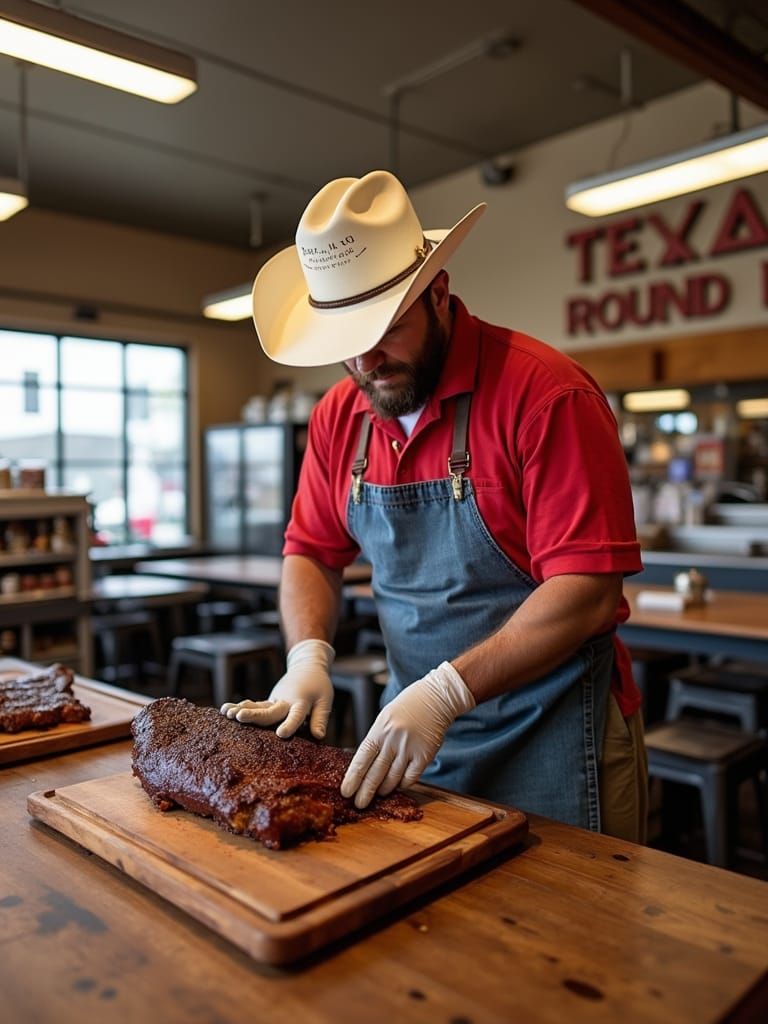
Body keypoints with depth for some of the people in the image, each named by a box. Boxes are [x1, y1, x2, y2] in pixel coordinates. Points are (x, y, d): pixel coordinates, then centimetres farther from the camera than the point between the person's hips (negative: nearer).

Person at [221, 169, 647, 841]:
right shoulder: (338, 416, 1)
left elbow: (588, 590, -22)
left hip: (549, 736, -5)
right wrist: (309, 657, -10)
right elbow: (311, 556, 9)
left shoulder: (544, 393, -19)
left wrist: (447, 690, -28)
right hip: (410, 731, 6)